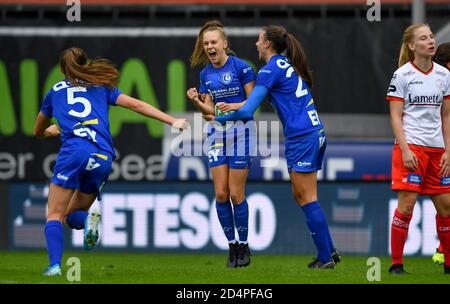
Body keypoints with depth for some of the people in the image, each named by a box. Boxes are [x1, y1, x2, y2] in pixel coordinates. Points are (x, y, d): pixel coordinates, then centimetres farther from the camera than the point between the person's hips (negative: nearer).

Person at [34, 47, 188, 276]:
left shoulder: (55, 92, 23)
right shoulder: (101, 87, 24)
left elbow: (38, 131, 37)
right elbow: (136, 105, 15)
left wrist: (52, 131, 60)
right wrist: (172, 121, 15)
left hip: (74, 152, -3)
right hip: (103, 158, 3)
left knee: (54, 216, 1)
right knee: (72, 214, 18)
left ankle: (55, 265, -24)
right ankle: (88, 219, -18)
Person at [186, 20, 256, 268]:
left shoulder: (240, 67, -8)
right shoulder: (206, 74, 9)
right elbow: (209, 112, 9)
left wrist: (234, 107, -22)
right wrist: (197, 102, -11)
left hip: (240, 132, -5)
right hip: (217, 133, 5)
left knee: (236, 194, -5)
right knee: (221, 194, -1)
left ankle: (244, 246, 9)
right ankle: (232, 245, 10)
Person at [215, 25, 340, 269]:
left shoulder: (270, 70, -10)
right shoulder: (288, 65, 16)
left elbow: (247, 111, -14)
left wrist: (218, 119, 0)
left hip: (301, 138, -9)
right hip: (316, 133, 9)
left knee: (307, 199, -4)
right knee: (300, 196, 13)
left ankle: (325, 258, -4)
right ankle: (329, 251, 12)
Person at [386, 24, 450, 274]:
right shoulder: (402, 75, -4)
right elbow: (396, 116, -5)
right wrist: (405, 149, -14)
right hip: (411, 146, -5)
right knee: (407, 202, -11)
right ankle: (396, 263, -4)